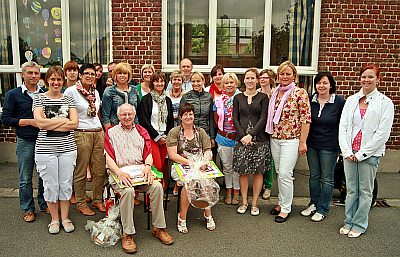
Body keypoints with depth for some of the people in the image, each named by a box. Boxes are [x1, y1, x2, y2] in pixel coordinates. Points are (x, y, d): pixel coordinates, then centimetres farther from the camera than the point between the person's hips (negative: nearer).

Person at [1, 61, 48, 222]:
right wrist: (29, 121, -14)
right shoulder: (13, 95, -1)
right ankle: (28, 209, 22)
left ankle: (44, 204, 28)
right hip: (25, 142, -2)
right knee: (25, 178, 7)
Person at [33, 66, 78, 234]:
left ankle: (65, 218, 24)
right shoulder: (39, 99, 1)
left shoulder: (68, 100, 7)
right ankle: (54, 219, 25)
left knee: (66, 185, 8)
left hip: (67, 149, 2)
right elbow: (40, 122, -14)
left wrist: (50, 124, -11)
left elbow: (74, 124, -6)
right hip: (46, 149, -1)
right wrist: (64, 120, -11)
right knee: (51, 185, 7)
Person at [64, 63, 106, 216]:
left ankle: (97, 200, 23)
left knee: (100, 170, 7)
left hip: (98, 133, 6)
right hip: (81, 134, -6)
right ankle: (81, 203, 17)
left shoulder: (96, 92, 14)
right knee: (81, 172, 2)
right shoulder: (71, 91, -5)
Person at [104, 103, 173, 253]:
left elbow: (148, 154, 10)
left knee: (157, 186, -25)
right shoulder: (111, 133, 12)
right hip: (119, 172, -2)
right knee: (128, 190, -34)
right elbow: (109, 157, 0)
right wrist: (119, 173, -18)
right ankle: (127, 234, -22)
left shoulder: (141, 131, 20)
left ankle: (159, 228, -11)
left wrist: (147, 166, -13)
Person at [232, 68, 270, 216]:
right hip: (241, 139, 2)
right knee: (243, 171, 5)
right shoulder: (238, 98, 10)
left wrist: (251, 135, -14)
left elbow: (263, 118, -4)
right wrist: (242, 135, -9)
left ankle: (254, 203, 16)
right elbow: (235, 118, 4)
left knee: (258, 172, 3)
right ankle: (244, 202, 19)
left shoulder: (263, 97, 4)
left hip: (259, 139, -1)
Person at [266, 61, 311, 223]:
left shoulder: (300, 93, -9)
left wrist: (303, 142, -13)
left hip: (291, 139, -6)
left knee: (285, 174, -5)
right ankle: (281, 202, 29)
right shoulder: (275, 93, 9)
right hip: (275, 139, 6)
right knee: (279, 173, 14)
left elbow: (306, 118, -11)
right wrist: (271, 134, 11)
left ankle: (286, 208, 10)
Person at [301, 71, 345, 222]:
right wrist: (304, 141, 4)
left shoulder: (339, 102, -8)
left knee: (327, 178, 7)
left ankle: (322, 209, 20)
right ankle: (313, 204, 30)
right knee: (314, 176, 15)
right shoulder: (310, 100, 2)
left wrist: (341, 145, -8)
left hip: (329, 146, -4)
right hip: (312, 144, 4)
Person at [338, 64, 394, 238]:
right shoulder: (351, 100, 8)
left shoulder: (385, 103, -3)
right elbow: (342, 126, 4)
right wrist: (347, 151, -6)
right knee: (351, 189, 11)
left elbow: (383, 133, -9)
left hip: (370, 154, -3)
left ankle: (359, 225, 20)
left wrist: (362, 153, -11)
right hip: (350, 153, 3)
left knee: (365, 190, 7)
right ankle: (349, 222, 23)